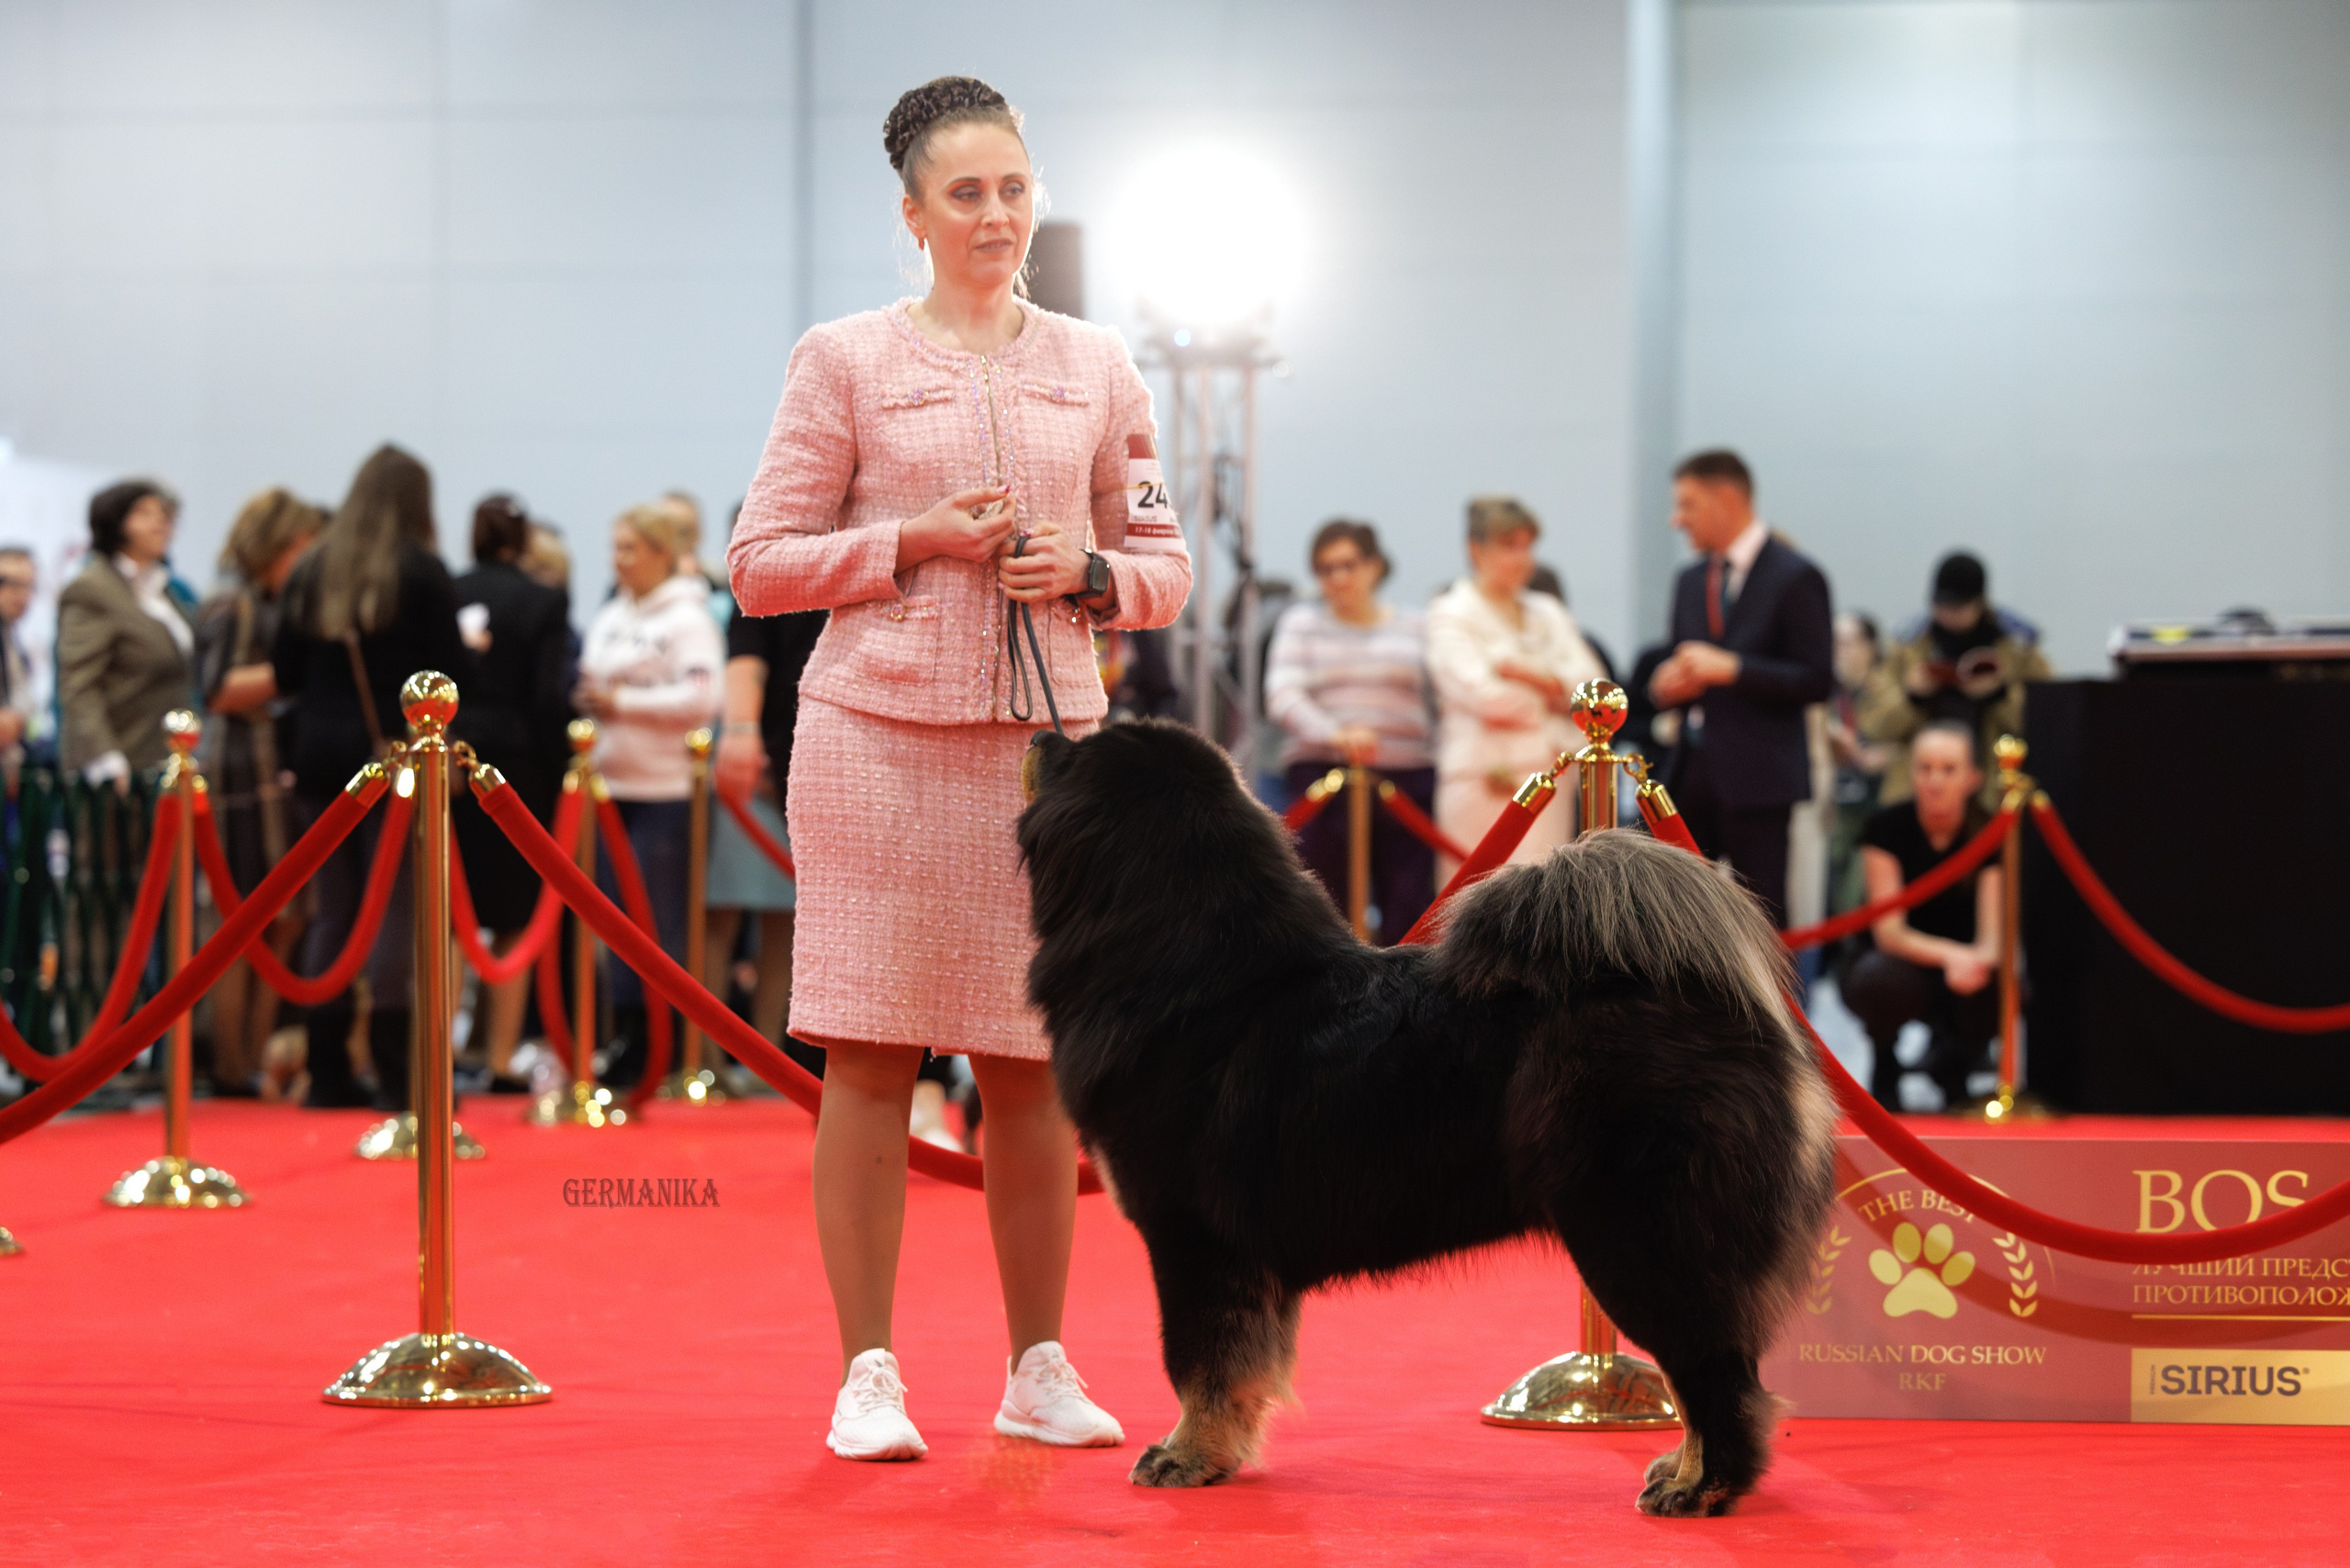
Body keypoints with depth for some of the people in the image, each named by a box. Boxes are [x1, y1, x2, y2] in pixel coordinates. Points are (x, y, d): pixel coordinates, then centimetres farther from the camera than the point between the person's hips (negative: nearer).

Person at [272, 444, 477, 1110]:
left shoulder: (312, 569, 6)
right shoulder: (422, 570, -6)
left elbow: (284, 672, 7)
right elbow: (453, 672, -8)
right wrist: (472, 657, 13)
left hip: (322, 755, 4)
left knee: (334, 912, 9)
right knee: (395, 911, -3)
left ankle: (328, 1073, 9)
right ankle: (392, 1073, -8)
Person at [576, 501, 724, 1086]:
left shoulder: (688, 619, -6)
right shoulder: (610, 616, 16)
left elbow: (700, 698, -16)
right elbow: (594, 681, 25)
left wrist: (622, 700, -13)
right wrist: (587, 697, 2)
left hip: (665, 791, -7)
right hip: (610, 785, 7)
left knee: (661, 924, -5)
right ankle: (629, 1042, 14)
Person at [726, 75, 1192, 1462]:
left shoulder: (1096, 368, 13)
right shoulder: (845, 360, 4)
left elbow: (1165, 567, 17)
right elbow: (762, 564, 3)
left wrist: (1088, 573, -4)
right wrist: (913, 541, -9)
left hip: (1046, 735, 2)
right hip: (878, 727, -2)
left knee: (1033, 1064, 5)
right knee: (870, 1055, -3)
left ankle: (1040, 1367, 15)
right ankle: (868, 1373, 3)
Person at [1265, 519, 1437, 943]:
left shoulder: (1412, 629, 16)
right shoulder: (1302, 622, 10)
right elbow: (1282, 697, -5)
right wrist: (1334, 733, -23)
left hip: (1406, 778, 2)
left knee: (1410, 906, -6)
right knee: (1327, 905, -6)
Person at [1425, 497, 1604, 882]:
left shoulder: (1548, 614, 19)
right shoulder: (1451, 615, 2)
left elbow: (1588, 682, 7)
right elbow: (1480, 693, -11)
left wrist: (1524, 674, -7)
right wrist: (1553, 693, 2)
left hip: (1546, 774, 5)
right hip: (1485, 776, -5)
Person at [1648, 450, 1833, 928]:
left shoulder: (1794, 577, -7)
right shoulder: (1691, 579, 16)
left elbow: (1817, 681, -12)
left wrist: (1730, 668, -21)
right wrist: (1666, 686, -1)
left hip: (1757, 776, -7)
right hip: (1693, 771, 7)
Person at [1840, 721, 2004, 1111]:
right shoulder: (1887, 826, -14)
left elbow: (1993, 937, -19)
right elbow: (1888, 931, -20)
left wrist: (1974, 961, -44)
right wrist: (1950, 955, -40)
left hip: (1966, 964, 1)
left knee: (1999, 988, -34)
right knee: (1884, 980, -38)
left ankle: (1953, 1063, 1)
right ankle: (1884, 1063, -2)